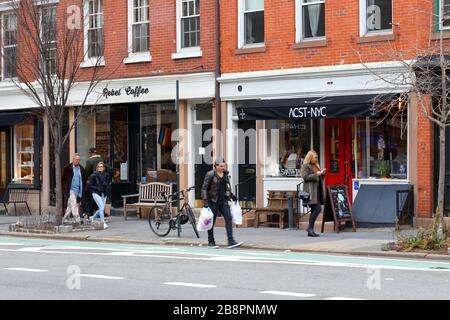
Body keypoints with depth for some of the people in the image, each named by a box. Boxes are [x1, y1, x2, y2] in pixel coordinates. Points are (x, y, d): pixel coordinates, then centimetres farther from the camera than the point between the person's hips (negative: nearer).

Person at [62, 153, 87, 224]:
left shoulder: (81, 169, 9)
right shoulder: (67, 168, -4)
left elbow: (84, 180, 14)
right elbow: (63, 179, -1)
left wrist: (83, 190, 7)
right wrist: (64, 188, -8)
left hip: (78, 190, 5)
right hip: (70, 189, -5)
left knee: (70, 205, 12)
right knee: (73, 204, -14)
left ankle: (64, 219, 22)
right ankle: (77, 219, -18)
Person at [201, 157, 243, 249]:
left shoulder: (225, 174, 7)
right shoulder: (210, 175, -10)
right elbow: (204, 188, -9)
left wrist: (232, 196, 24)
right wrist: (205, 201, -16)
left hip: (223, 201, 5)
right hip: (213, 201, -5)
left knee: (228, 218, -9)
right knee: (212, 221, 5)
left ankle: (231, 241, -12)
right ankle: (211, 242, 19)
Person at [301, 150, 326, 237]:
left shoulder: (316, 166, 22)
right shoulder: (305, 166, -4)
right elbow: (305, 177, -15)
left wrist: (322, 174, 5)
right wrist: (316, 174, -20)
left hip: (317, 190, 9)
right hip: (311, 191, -9)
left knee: (314, 211, 5)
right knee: (318, 209, -18)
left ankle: (310, 231, 6)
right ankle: (310, 228, -12)